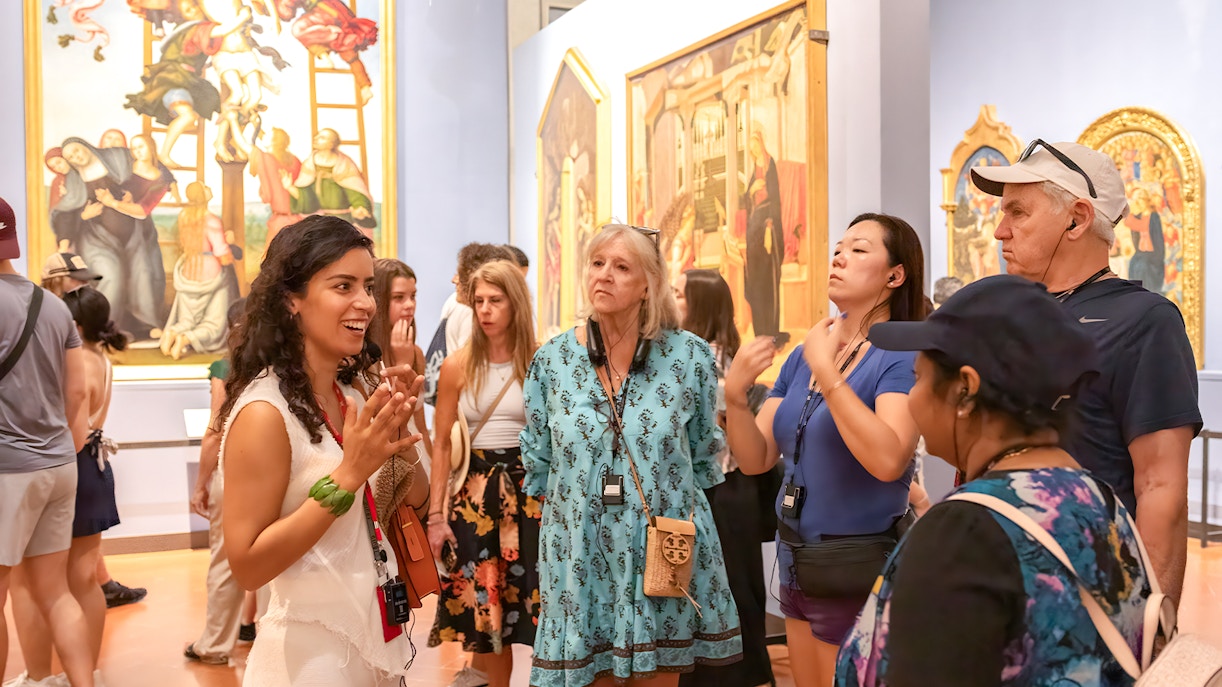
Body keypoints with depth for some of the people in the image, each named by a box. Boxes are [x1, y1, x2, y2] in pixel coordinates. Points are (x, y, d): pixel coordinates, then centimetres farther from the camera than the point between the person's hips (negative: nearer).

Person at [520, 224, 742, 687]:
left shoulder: (689, 357, -4)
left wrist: (678, 511, 8)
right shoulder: (551, 361, 0)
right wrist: (569, 509, 11)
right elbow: (537, 462, 10)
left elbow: (705, 455, 7)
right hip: (580, 553, 1)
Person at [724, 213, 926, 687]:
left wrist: (827, 372, -29)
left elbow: (887, 460, -31)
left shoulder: (902, 357, -14)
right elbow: (755, 460, 4)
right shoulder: (805, 355, 5)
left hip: (858, 570, -7)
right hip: (797, 563, 7)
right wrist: (735, 394, -13)